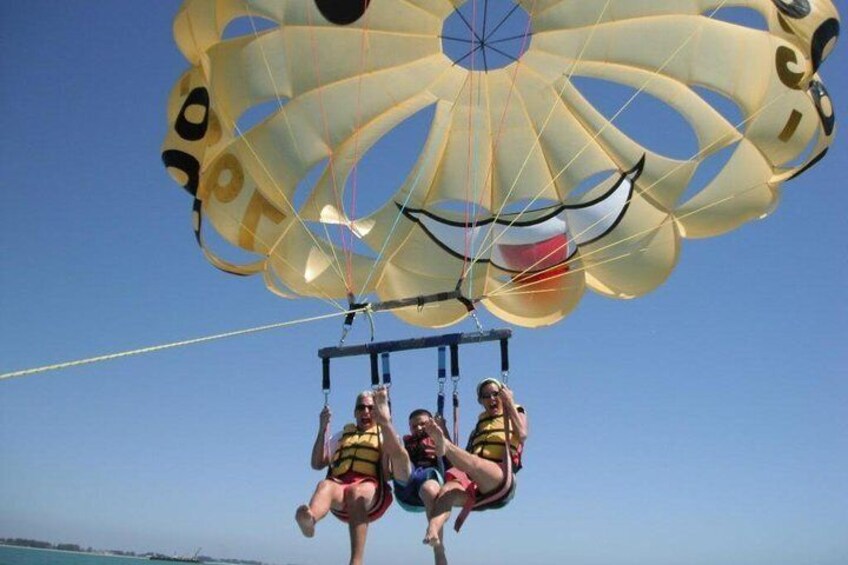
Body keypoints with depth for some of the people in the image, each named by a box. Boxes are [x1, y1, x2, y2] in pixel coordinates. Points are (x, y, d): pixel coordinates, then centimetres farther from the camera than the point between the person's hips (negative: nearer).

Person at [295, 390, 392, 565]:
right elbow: (317, 464, 20)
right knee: (325, 486, -34)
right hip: (339, 485, 2)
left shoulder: (384, 436, 21)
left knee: (357, 492, -39)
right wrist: (322, 431, 10)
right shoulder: (341, 436, 31)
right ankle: (310, 519, -68)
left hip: (370, 488, -2)